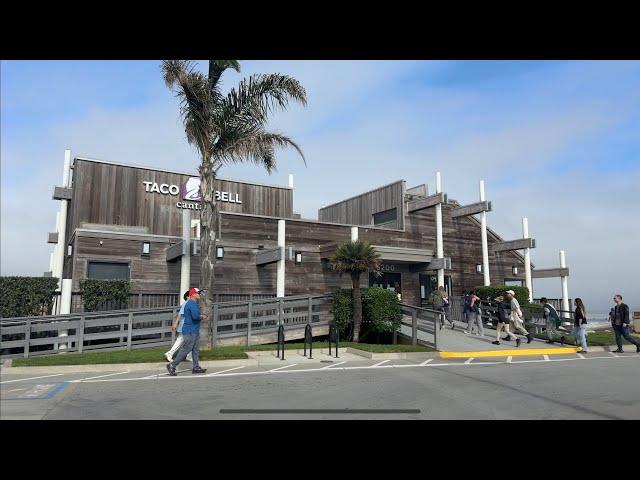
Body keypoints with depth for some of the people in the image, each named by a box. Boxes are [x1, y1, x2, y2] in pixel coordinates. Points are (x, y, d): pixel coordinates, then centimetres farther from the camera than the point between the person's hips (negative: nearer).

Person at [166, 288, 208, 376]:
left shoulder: (194, 303, 15)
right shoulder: (192, 304, -18)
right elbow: (195, 316, -33)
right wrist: (201, 316, -15)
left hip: (195, 331, 10)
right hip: (190, 331, -10)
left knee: (195, 349, 12)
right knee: (185, 350, -4)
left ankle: (196, 367, 17)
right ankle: (172, 365, 5)